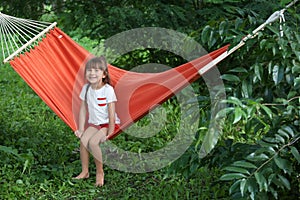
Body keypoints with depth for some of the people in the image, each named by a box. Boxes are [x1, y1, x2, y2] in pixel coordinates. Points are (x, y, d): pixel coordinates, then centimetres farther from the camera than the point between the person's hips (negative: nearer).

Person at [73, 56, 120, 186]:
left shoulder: (108, 90, -19)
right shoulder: (86, 88, -2)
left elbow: (111, 113, -18)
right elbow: (83, 110, 2)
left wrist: (110, 133, -19)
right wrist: (81, 130, -3)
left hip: (108, 123, -5)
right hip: (94, 123, 5)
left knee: (93, 142, -26)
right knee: (83, 140, -20)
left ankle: (100, 173, -8)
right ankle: (85, 171, -5)